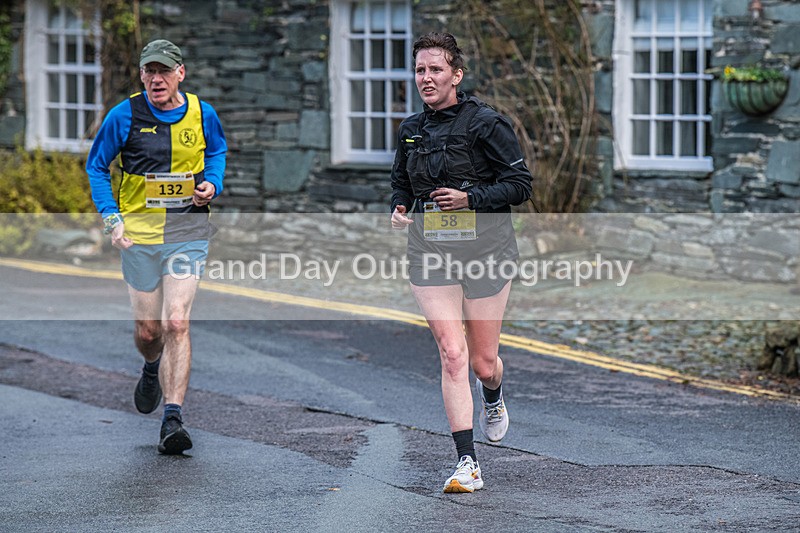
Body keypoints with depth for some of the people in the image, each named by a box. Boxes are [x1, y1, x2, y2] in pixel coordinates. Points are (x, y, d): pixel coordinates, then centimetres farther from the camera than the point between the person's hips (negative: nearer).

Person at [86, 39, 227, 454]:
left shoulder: (202, 115, -1)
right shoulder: (124, 116, -6)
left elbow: (217, 152, 21)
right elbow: (96, 166, 6)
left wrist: (211, 184, 0)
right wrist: (111, 219, -5)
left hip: (187, 232, 0)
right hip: (139, 232, 0)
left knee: (176, 324, -14)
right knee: (147, 331, 8)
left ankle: (173, 419, -13)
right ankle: (153, 369, 46)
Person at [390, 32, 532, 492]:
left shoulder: (486, 123, -7)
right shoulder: (411, 130, 9)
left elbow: (521, 183, -7)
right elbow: (400, 181, 24)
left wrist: (471, 198, -19)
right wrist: (399, 208, 2)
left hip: (485, 249, -3)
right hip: (431, 254, 3)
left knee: (484, 362, 5)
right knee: (452, 355, -9)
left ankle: (493, 398, 44)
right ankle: (467, 464, -9)